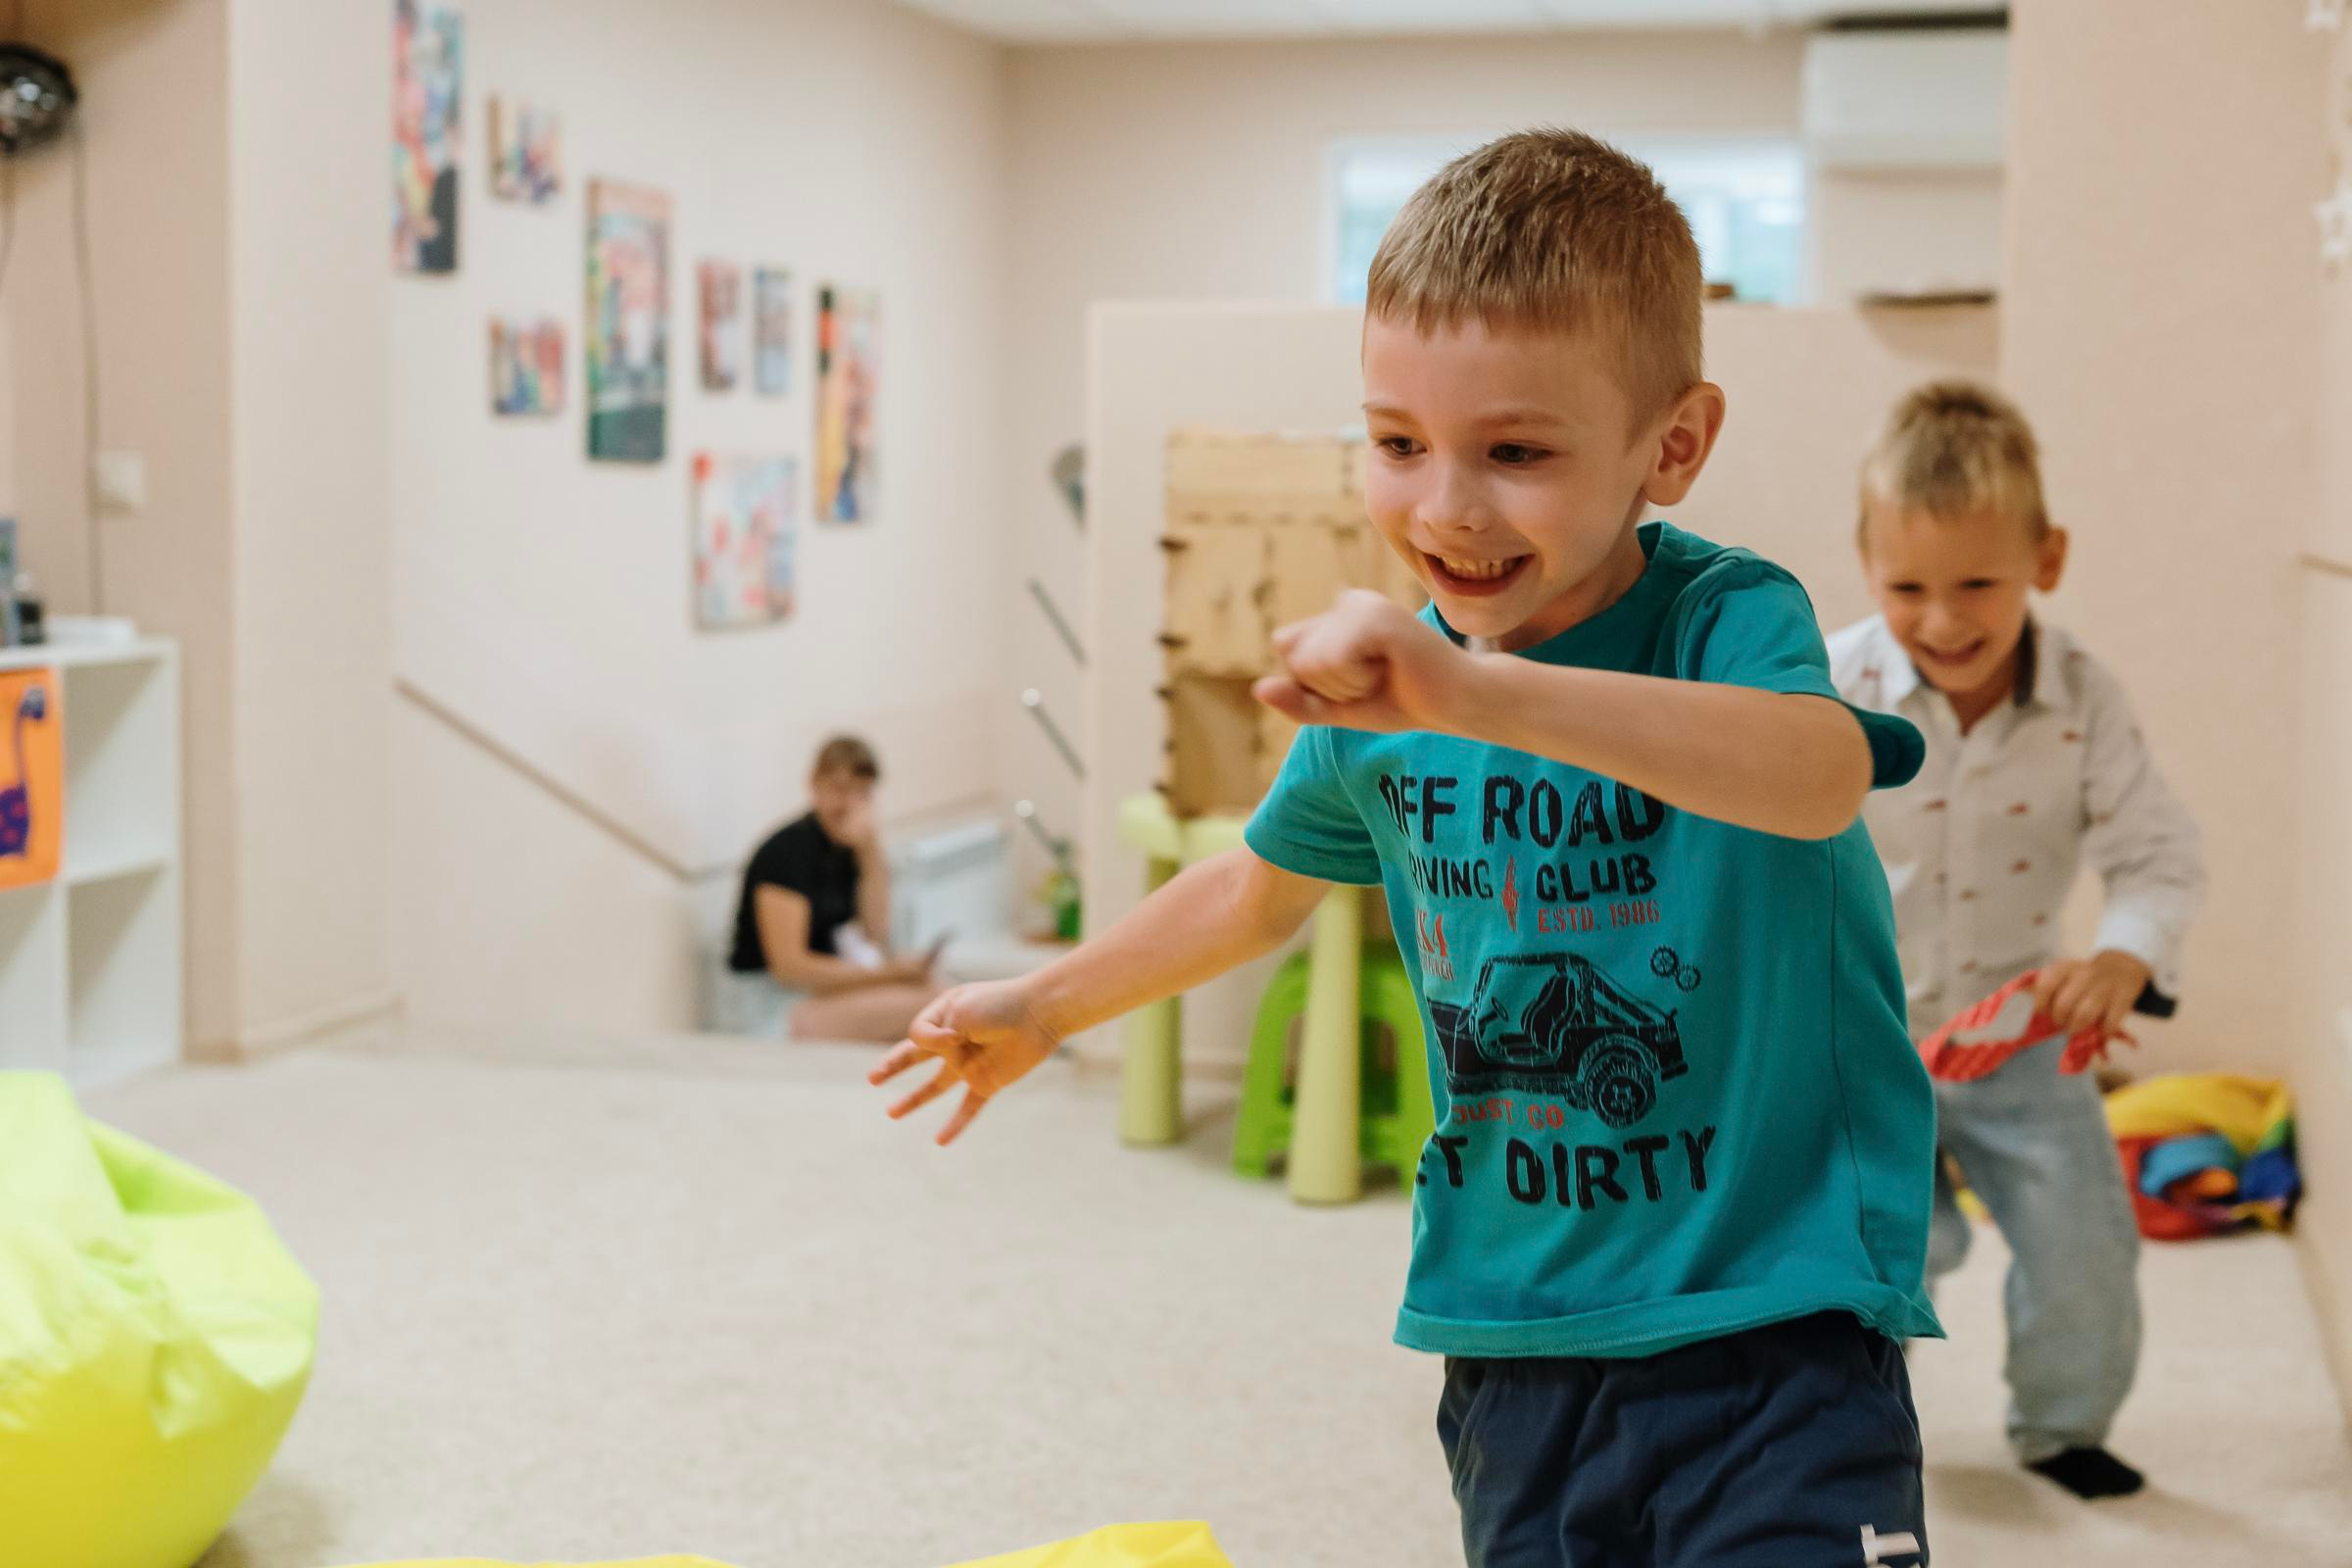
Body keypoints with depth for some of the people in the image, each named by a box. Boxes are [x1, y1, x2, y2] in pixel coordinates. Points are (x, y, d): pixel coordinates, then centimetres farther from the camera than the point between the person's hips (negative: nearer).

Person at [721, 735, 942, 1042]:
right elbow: (788, 965, -20)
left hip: (824, 980, 8)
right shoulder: (787, 850, -16)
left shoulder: (850, 845, 8)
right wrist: (888, 972, -21)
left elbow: (877, 933, -1)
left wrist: (871, 849, -11)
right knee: (921, 1000, -23)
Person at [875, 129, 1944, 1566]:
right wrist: (1048, 1006, 32)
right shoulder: (1373, 696, 1)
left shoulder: (1726, 619, -16)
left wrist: (1475, 694, -52)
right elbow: (1264, 884, 22)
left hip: (1770, 1317, -5)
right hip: (1513, 1330, 5)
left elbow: (1821, 777, -40)